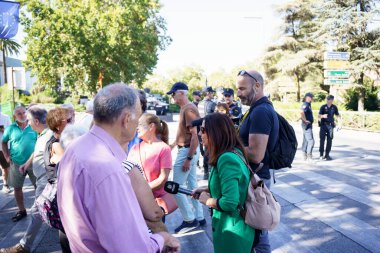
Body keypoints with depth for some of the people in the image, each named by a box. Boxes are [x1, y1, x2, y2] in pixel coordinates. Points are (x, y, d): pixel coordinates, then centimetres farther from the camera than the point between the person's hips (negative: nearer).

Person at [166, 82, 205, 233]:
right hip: (188, 150, 10)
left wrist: (188, 158, -24)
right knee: (192, 184, 15)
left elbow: (195, 135, -23)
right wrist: (174, 144, 21)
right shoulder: (185, 108, 11)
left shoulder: (189, 109, -19)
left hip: (188, 151, -10)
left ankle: (190, 220, 7)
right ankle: (199, 217, 24)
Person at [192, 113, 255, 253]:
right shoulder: (234, 152, 3)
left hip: (232, 231, -9)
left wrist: (207, 201, -14)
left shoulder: (227, 159, -27)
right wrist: (207, 189, 7)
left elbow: (230, 202, -31)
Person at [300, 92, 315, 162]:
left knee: (306, 140, 13)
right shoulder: (305, 105, -16)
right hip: (307, 125, -10)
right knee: (311, 141, -12)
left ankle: (305, 156, 19)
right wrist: (305, 120, -24)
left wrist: (312, 119, 20)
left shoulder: (308, 105, 16)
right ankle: (309, 156, -11)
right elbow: (302, 113, -33)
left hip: (309, 125, 10)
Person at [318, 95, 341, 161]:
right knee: (322, 139, -4)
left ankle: (327, 154, 12)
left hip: (330, 125, 3)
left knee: (329, 140, 3)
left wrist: (339, 123, 8)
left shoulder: (334, 107, 7)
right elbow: (319, 116, -8)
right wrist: (323, 116, -30)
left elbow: (338, 115, 17)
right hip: (323, 125, -3)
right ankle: (321, 155, 2)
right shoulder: (323, 107, -1)